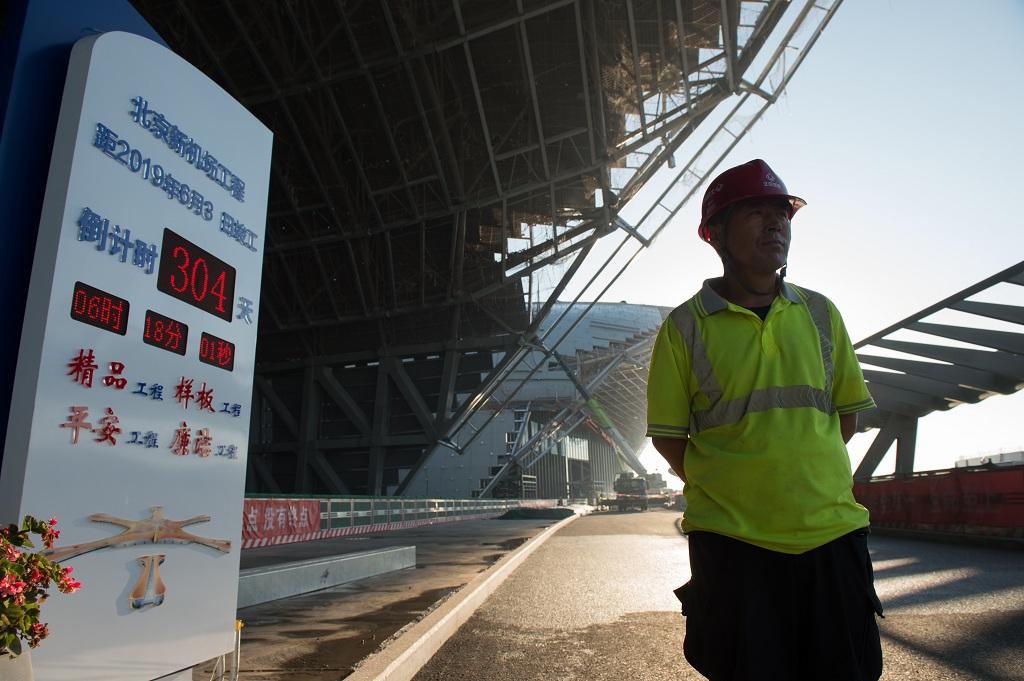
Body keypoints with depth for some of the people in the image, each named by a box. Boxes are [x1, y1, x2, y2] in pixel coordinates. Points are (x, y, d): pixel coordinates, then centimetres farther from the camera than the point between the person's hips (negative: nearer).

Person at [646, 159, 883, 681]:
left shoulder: (820, 314, 8)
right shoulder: (685, 326, -3)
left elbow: (847, 411, 14)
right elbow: (668, 435, 0)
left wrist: (806, 477, 9)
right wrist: (720, 491, 0)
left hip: (831, 530, 4)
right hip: (731, 539, -3)